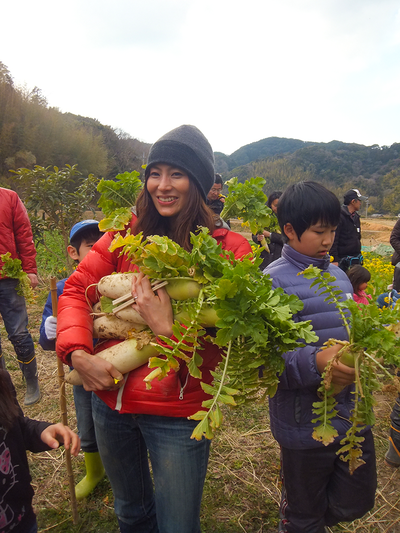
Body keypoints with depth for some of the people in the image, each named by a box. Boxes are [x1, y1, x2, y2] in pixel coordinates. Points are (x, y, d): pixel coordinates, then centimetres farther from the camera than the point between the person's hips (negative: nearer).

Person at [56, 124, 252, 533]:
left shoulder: (229, 249, -11)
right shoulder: (127, 233, 0)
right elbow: (76, 289, -2)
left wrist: (166, 329, -24)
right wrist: (78, 354, -17)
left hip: (178, 411, -4)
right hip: (109, 398, 4)